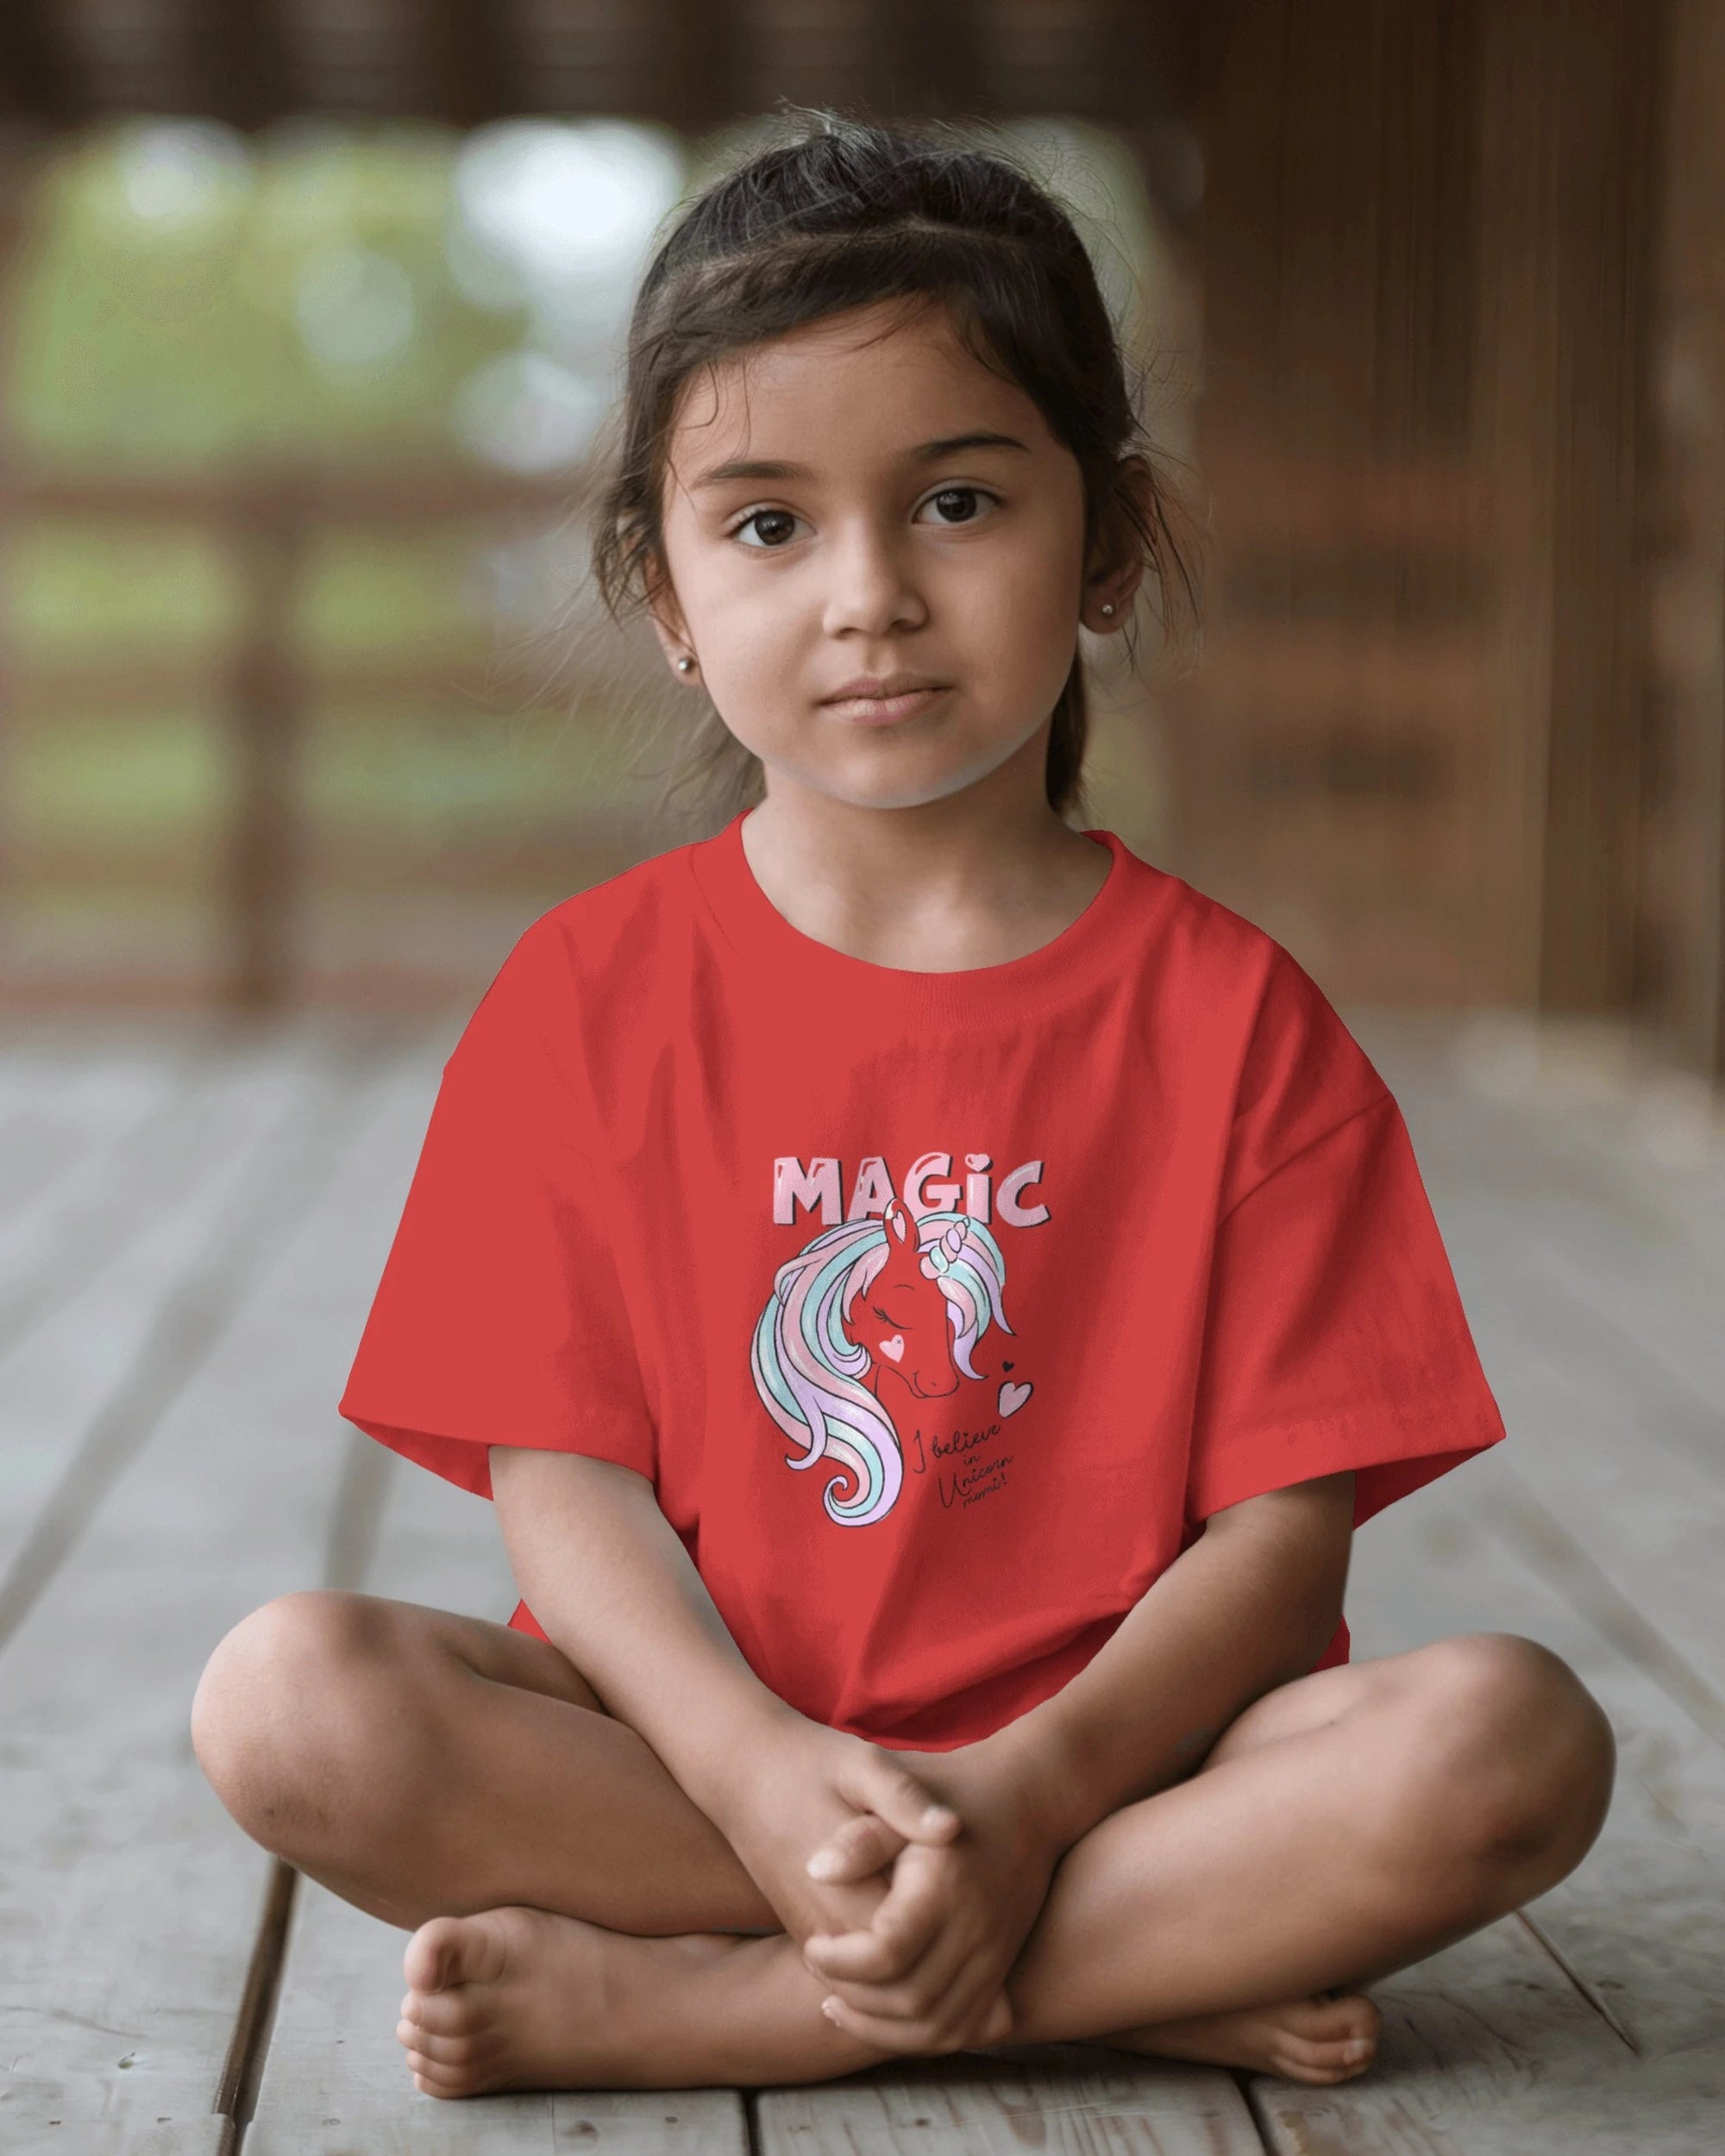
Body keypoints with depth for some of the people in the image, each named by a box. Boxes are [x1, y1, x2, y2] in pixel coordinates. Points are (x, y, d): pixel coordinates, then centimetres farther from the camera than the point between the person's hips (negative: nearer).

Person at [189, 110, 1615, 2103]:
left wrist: (1032, 1793, -23)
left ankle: (664, 1999, -25)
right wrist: (754, 1770, -22)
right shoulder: (588, 996, 2)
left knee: (1511, 1737, -27)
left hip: (1102, 1754, 0)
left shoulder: (1228, 1011, -1)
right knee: (282, 1697, -25)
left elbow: (1288, 1519, -6)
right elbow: (560, 1466, -4)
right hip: (697, 1747, 1)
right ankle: (1143, 1966, -23)